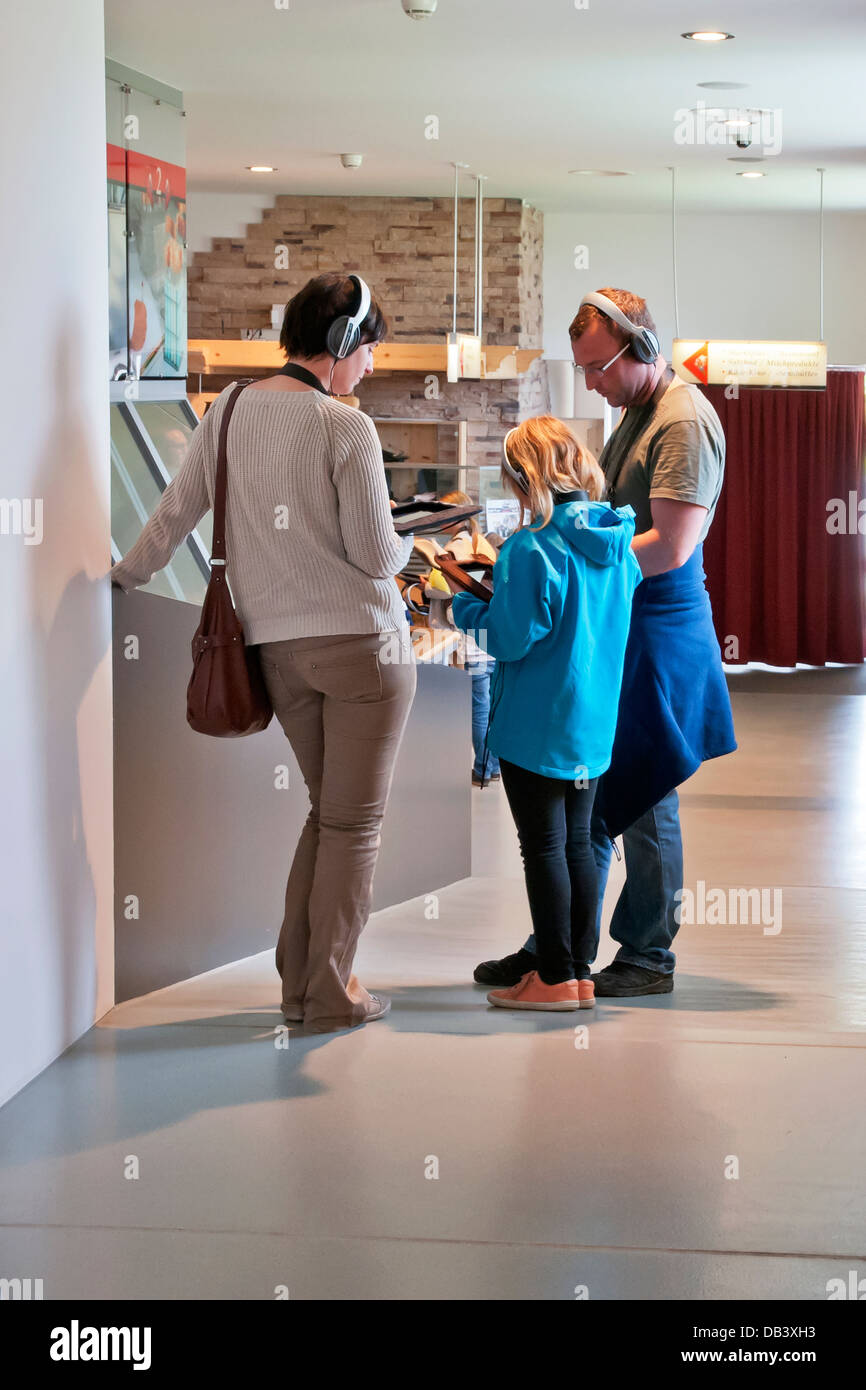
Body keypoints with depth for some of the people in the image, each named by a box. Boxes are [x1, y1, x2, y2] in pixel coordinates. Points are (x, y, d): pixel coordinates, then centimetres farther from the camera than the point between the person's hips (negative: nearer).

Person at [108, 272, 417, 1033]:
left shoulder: (228, 414, 3)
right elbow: (376, 553, -12)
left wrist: (124, 577, 24)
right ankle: (332, 994, 9)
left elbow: (173, 515, 9)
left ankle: (297, 980, 19)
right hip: (362, 640, -6)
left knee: (330, 811, 19)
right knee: (355, 821, 4)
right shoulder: (346, 429, -13)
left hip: (277, 647, 6)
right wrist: (408, 545, 11)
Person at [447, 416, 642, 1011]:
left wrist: (463, 605, -1)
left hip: (535, 727, -7)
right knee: (577, 841, 13)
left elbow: (509, 639, -19)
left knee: (544, 847, 1)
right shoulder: (617, 543, 2)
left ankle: (555, 977, 6)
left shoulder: (530, 550, -19)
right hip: (595, 724, 7)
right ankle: (580, 970, 18)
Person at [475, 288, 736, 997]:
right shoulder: (637, 413, 16)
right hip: (610, 629, 9)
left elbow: (669, 548, -23)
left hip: (656, 634, -9)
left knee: (639, 795, 0)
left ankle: (648, 956, 11)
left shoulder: (685, 422, -15)